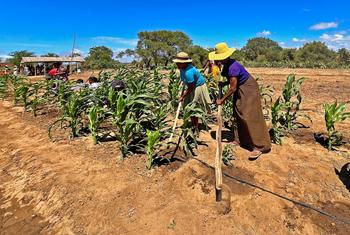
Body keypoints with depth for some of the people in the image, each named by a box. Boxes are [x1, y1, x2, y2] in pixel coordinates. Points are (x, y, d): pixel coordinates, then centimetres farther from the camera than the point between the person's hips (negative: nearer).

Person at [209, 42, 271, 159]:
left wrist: (222, 100, -16)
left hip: (248, 90, -10)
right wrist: (223, 84, -5)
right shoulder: (227, 65, 0)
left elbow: (232, 88, -25)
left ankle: (259, 146, -5)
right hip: (240, 89, 10)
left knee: (250, 117, -11)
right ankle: (243, 140, 26)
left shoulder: (233, 67, -28)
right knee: (239, 115, 13)